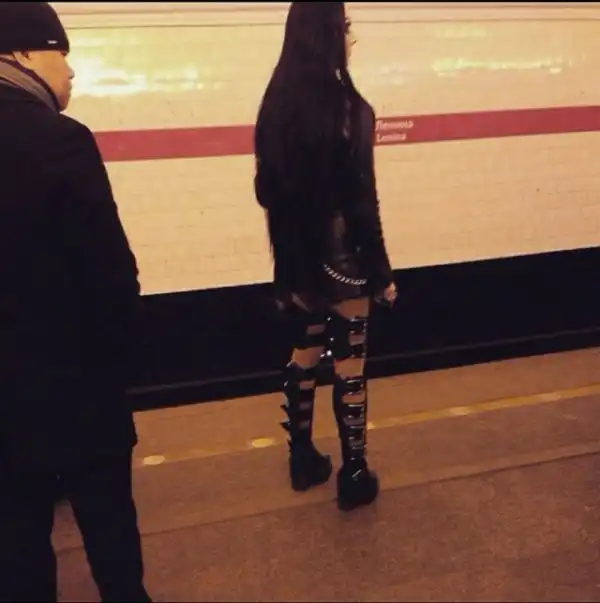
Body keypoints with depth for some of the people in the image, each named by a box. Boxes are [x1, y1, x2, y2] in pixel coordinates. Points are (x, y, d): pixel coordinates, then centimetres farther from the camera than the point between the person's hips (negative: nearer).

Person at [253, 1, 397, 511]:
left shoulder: (277, 104, 3)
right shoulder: (348, 109, -18)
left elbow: (266, 189, 8)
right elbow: (361, 202, -17)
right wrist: (381, 271, -8)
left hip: (297, 256, 7)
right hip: (342, 257, -6)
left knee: (304, 356, 19)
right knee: (349, 364, 7)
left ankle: (303, 459, 33)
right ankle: (354, 476, 20)